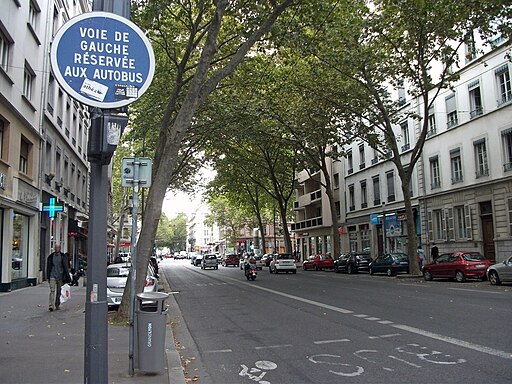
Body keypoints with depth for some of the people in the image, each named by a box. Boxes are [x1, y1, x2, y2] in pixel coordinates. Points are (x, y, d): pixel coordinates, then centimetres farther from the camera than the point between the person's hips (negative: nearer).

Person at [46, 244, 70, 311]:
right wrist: (48, 277, 10)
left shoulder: (63, 257, 1)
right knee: (52, 291, -12)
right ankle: (51, 305, -16)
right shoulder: (51, 257, 5)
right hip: (52, 276, 0)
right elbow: (48, 267, 12)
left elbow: (66, 267, 2)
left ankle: (57, 305, 20)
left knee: (59, 292, 8)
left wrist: (67, 277, -3)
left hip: (60, 276, 0)